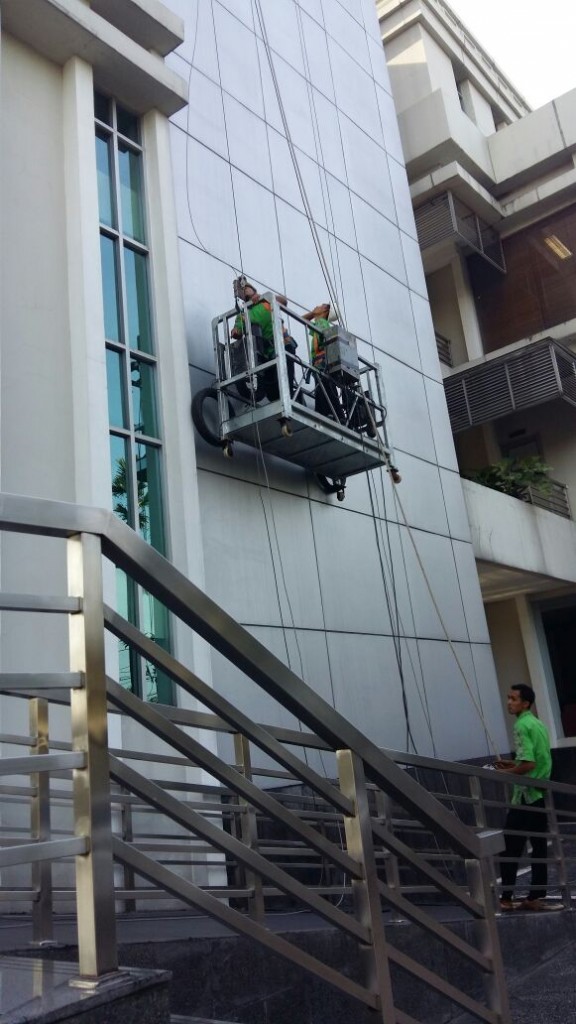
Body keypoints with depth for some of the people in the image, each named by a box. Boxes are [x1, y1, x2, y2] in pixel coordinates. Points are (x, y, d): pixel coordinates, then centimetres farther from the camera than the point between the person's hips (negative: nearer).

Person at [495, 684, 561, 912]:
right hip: (542, 794, 9)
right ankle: (536, 897, 12)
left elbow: (529, 765, -22)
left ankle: (506, 898, 2)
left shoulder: (521, 726, -14)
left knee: (510, 847, -1)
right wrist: (513, 765, 19)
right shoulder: (539, 724, 13)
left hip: (526, 795, -9)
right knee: (539, 847, 8)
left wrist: (505, 772, -8)